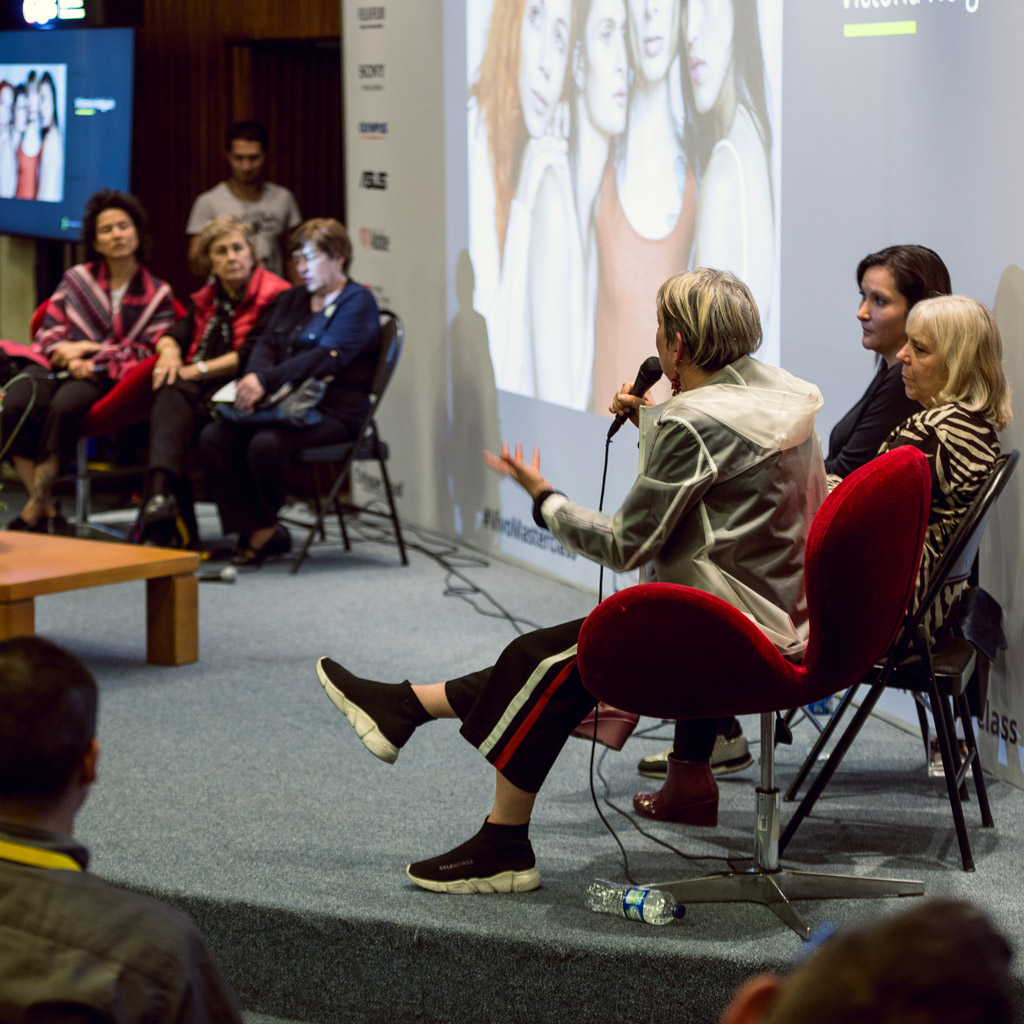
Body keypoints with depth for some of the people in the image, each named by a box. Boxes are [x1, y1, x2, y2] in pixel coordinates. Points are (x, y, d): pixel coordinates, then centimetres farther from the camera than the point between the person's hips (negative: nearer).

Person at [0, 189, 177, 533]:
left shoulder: (157, 294, 13)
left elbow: (147, 350, 3)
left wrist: (95, 366, -12)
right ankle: (48, 512, -29)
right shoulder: (77, 279, 19)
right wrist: (65, 351, -9)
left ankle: (32, 512, -31)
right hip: (61, 368, 2)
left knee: (64, 406, -38)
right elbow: (47, 333, 15)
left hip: (109, 378, -2)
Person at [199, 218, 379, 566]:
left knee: (266, 443, -33)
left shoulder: (357, 301, -4)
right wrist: (252, 380, -16)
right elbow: (266, 345, 10)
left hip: (334, 412, -8)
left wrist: (265, 380, -28)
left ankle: (261, 529, -6)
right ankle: (263, 534, -16)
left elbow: (326, 357, -18)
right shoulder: (290, 300, 22)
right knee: (213, 437, -16)